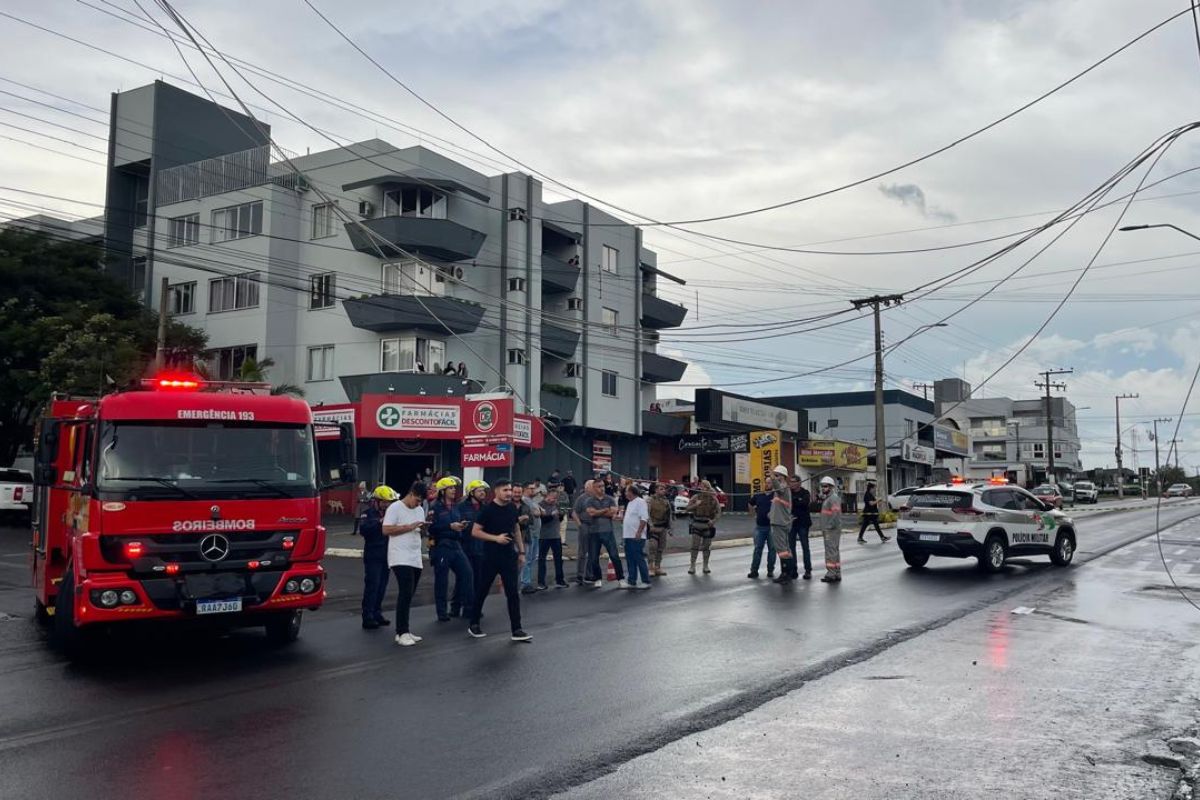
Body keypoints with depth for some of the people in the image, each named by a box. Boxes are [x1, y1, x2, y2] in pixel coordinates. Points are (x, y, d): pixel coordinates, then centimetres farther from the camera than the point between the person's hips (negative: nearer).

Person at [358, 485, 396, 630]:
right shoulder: (368, 513, -6)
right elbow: (363, 529, -22)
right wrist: (379, 522, -31)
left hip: (386, 555, 6)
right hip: (373, 556, -6)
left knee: (382, 586, 10)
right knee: (371, 586, -7)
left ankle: (377, 614, 20)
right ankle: (367, 618, -4)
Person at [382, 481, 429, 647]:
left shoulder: (420, 510, 15)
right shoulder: (395, 508, -7)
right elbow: (386, 530, -15)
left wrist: (423, 528, -4)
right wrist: (409, 527, -17)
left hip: (415, 559, 7)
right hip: (400, 559, -7)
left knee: (408, 595, 10)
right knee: (406, 594, -14)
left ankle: (403, 630, 16)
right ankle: (402, 633, -11)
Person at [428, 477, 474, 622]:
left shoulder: (456, 507, 14)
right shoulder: (436, 507, -7)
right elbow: (432, 527, -15)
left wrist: (462, 525, 1)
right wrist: (450, 526, -19)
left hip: (456, 545, 6)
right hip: (441, 546, -6)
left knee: (466, 572, -2)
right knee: (441, 579, 1)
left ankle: (456, 607, 12)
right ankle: (442, 612, 12)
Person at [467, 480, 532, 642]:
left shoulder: (512, 508, 6)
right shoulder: (488, 509, -10)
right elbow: (475, 532, -10)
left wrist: (521, 551, 13)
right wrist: (496, 538, -19)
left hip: (509, 556, 4)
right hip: (491, 557, -4)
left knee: (513, 593, 0)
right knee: (482, 591, 8)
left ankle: (516, 630, 3)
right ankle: (474, 624, 24)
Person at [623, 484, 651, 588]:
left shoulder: (640, 502, -12)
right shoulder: (630, 503, 18)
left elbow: (644, 519, -20)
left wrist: (639, 532, -24)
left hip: (637, 537, -10)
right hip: (628, 536, 10)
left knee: (639, 559, -6)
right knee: (631, 560, 10)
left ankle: (646, 582, 1)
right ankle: (632, 582, 15)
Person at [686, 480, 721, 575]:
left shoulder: (713, 499, 1)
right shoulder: (696, 497, 1)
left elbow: (718, 511, 1)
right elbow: (688, 508, -1)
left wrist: (714, 520, -16)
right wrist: (695, 505, -21)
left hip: (708, 525, 1)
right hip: (697, 525, -1)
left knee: (707, 547, 8)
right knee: (695, 546, -6)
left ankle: (706, 566, 20)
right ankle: (692, 566, 2)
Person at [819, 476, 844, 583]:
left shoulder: (834, 498, -13)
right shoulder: (826, 498, 19)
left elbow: (836, 514, -22)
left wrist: (830, 526, -21)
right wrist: (824, 528, 18)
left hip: (832, 530, -11)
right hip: (827, 530, 11)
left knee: (831, 551, -11)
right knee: (834, 551, 13)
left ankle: (832, 574, -11)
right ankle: (836, 574, 19)